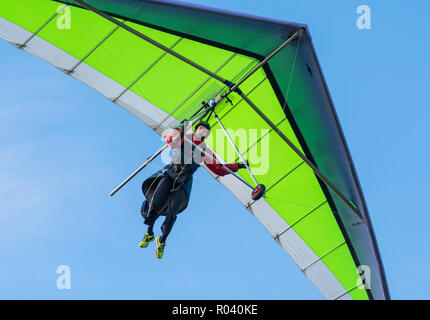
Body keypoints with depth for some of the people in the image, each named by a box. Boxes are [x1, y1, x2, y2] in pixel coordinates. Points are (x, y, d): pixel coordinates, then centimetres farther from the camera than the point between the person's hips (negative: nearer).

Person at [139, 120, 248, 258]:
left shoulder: (205, 151, 13)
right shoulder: (184, 137, 6)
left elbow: (218, 169, 13)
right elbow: (169, 141, -12)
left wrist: (238, 166, 8)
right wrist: (180, 129, -23)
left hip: (183, 182, 1)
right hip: (169, 174, -1)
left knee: (171, 214, -13)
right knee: (154, 204, -16)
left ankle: (162, 241, 7)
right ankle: (149, 234, 6)